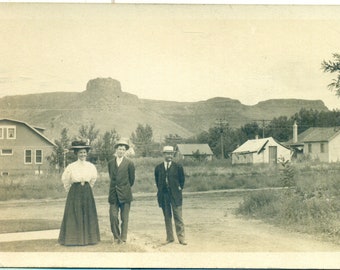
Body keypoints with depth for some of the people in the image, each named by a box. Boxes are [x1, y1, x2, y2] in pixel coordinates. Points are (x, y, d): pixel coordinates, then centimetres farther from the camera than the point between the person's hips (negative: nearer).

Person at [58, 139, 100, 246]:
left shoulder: (91, 166, 2)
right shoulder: (71, 167, -7)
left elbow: (93, 178, 18)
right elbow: (65, 179, 6)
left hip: (87, 193, 3)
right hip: (75, 193, -3)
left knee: (88, 214, 6)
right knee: (74, 215, -1)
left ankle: (87, 238, 16)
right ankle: (74, 238, 8)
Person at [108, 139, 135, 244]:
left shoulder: (129, 163, -2)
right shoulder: (110, 163, 9)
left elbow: (132, 179, 5)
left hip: (125, 194, -3)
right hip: (113, 194, 3)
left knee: (124, 218, 3)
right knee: (113, 216, 0)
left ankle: (123, 238, 12)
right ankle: (116, 237, 14)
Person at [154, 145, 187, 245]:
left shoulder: (178, 167, 0)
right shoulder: (158, 168, 6)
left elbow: (182, 179, 8)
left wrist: (179, 189, 3)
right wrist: (160, 190, 11)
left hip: (175, 195, -2)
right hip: (163, 196, 2)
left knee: (178, 217, -4)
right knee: (167, 217, 8)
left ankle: (181, 238, 1)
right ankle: (169, 237, 15)